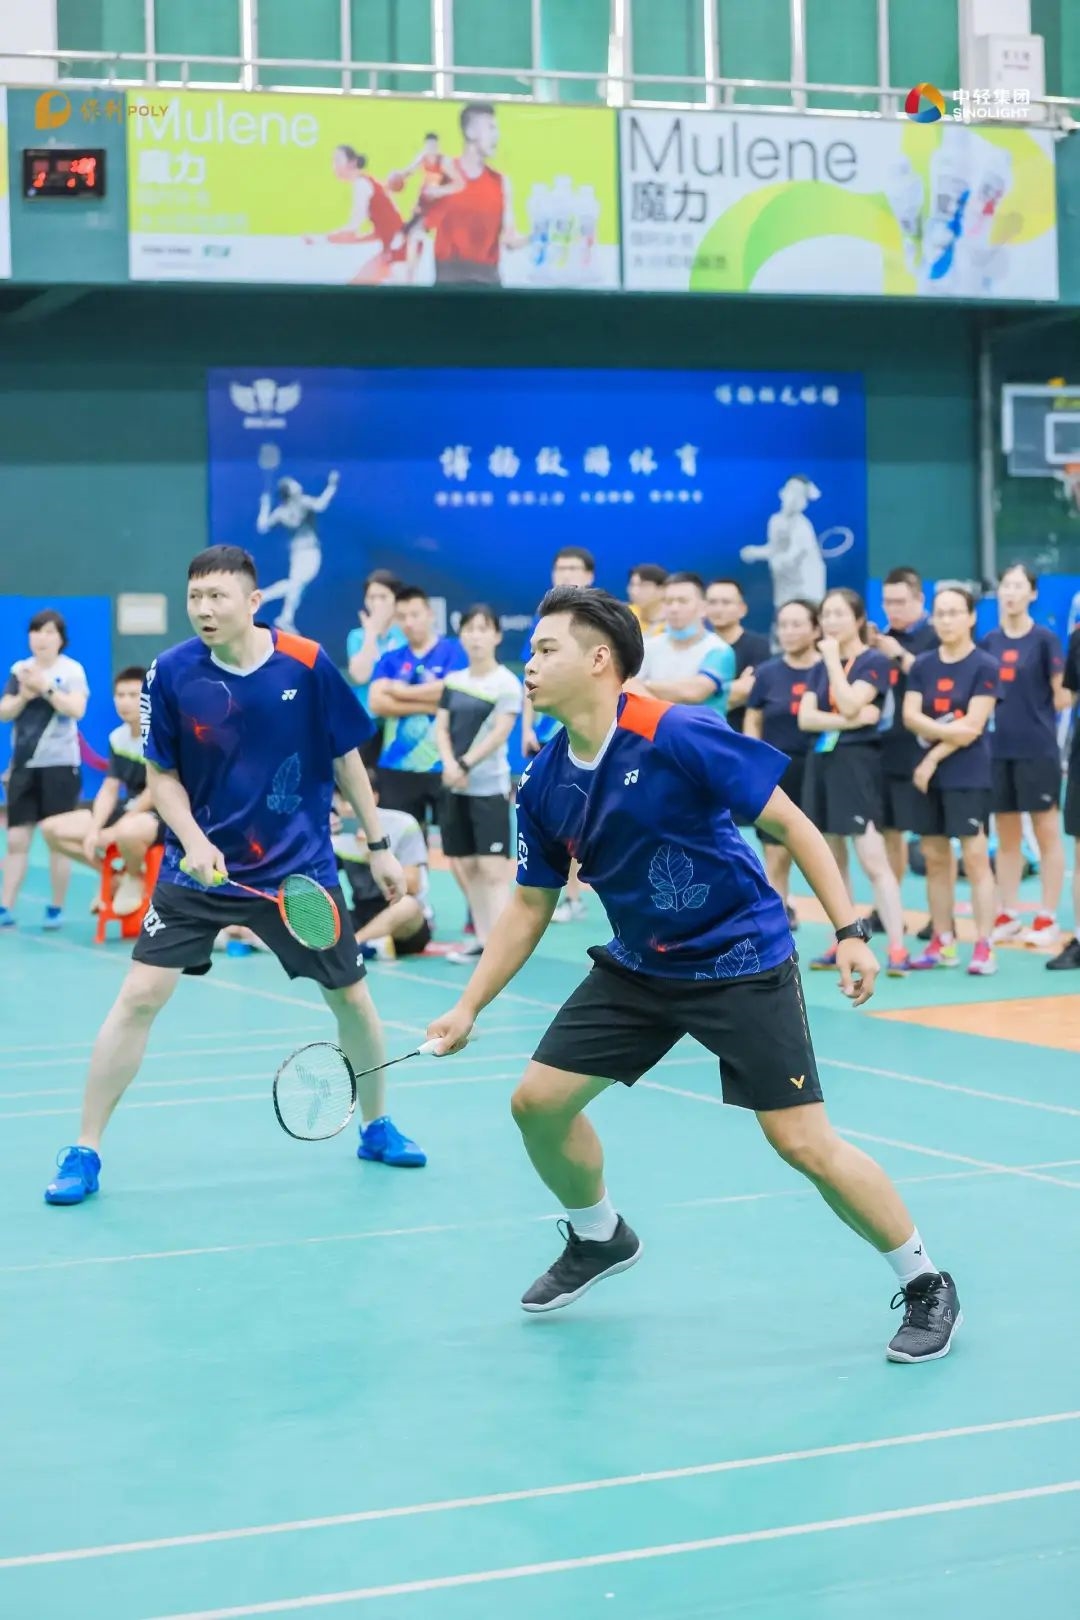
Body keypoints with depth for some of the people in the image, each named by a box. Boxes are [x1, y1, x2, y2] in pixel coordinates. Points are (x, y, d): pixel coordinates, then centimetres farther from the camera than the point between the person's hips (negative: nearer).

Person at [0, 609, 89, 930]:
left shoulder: (72, 670, -5)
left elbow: (77, 710, -18)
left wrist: (46, 688, -23)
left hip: (59, 765, -4)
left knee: (58, 840, 2)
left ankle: (56, 909, 10)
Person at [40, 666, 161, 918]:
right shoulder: (117, 738, 5)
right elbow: (109, 789, 7)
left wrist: (115, 830, -18)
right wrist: (94, 830, -10)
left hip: (163, 813, -8)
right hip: (131, 808, 8)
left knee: (127, 832, -44)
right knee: (53, 829, -1)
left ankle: (134, 877, -8)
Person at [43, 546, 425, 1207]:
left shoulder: (307, 664, -11)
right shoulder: (171, 674, -11)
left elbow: (346, 758, 2)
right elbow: (163, 775, -1)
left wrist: (378, 845, 6)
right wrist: (193, 840, -18)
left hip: (301, 868, 1)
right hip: (201, 865, -1)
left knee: (352, 997, 9)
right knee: (140, 995, -11)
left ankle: (376, 1126, 34)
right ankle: (85, 1152, 0)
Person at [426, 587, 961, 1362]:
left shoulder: (680, 736, -22)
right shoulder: (544, 785, -3)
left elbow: (791, 823, -16)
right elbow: (530, 905, 8)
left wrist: (850, 929, -20)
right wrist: (469, 1007, 4)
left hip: (741, 962, -6)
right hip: (637, 968, 6)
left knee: (803, 1142, -11)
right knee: (538, 1101, 3)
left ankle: (927, 1285, 8)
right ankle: (600, 1239, 31)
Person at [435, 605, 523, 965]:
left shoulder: (507, 683, -6)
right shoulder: (453, 682, 11)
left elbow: (499, 733, -14)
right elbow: (441, 728, 5)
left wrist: (466, 765, -19)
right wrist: (449, 764, -13)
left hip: (490, 786, -6)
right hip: (454, 787, 6)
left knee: (492, 866, -10)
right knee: (464, 866, 8)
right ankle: (481, 937, 16)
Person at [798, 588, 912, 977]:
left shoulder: (874, 661, -5)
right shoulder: (819, 667, 12)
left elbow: (849, 704, -20)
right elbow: (805, 718, -1)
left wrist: (833, 658, -13)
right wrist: (853, 719, -13)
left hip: (857, 764, -7)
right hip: (822, 763, 7)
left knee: (873, 861, -14)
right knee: (832, 863, 10)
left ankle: (897, 949, -15)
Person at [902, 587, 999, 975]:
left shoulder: (985, 666, -4)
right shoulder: (922, 665, 9)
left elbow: (973, 727, -11)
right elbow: (910, 716, -2)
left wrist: (935, 756, -12)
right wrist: (947, 730, -17)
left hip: (969, 775, -5)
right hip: (928, 774, 5)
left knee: (975, 858, -8)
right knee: (934, 858, 7)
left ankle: (983, 946, -7)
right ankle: (942, 943, 14)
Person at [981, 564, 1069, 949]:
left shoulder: (1045, 639, -5)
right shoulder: (989, 642, 8)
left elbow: (1062, 694, -4)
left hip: (1037, 750, -4)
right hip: (998, 749, 5)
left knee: (1047, 834, 2)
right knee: (1006, 837, 10)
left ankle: (1047, 920, 7)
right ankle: (1007, 916, 17)